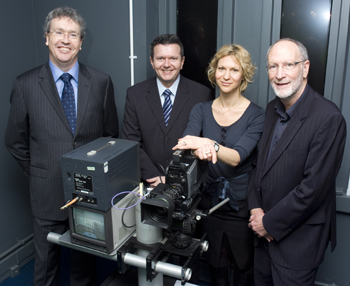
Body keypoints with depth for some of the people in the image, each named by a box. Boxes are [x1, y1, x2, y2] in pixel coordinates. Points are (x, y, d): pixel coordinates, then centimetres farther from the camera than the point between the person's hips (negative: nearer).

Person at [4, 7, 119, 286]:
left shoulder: (101, 82, -3)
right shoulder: (26, 84, -6)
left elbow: (110, 134, 5)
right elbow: (15, 141, 3)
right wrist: (40, 172, 2)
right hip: (48, 192, 0)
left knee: (85, 262, 20)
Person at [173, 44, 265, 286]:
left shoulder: (256, 114, -10)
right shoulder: (201, 111, 0)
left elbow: (237, 157, -23)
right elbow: (186, 144, -17)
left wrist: (209, 144, -42)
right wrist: (199, 148, -41)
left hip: (241, 205, -2)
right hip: (209, 201, 3)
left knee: (244, 266, 16)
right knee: (216, 264, 19)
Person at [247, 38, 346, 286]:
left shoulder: (329, 118, -22)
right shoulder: (273, 109, 4)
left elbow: (314, 186, -23)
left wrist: (270, 223, -15)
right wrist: (256, 208, -3)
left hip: (299, 239, -7)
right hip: (265, 231, 7)